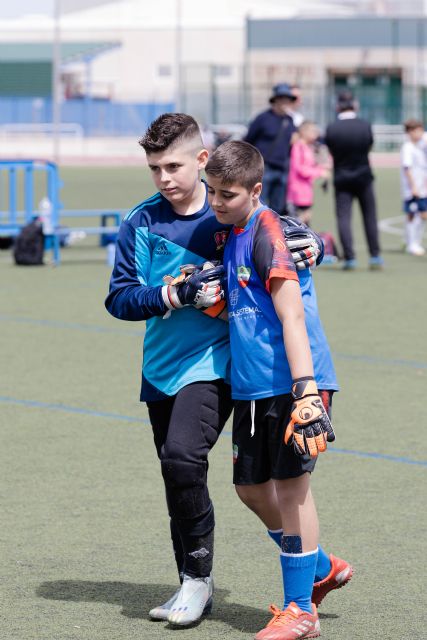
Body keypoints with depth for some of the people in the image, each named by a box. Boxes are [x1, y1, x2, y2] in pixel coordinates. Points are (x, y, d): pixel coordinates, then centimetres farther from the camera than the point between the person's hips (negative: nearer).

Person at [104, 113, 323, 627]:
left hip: (214, 362, -4)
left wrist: (308, 244, -12)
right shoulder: (142, 223, 0)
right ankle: (192, 588, 25)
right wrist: (175, 294, -17)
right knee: (176, 471, 11)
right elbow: (119, 298, -3)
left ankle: (199, 574, -8)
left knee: (183, 455, -23)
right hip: (162, 368, 4)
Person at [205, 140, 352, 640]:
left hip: (290, 382, -9)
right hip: (250, 386, 9)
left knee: (289, 484, -6)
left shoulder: (268, 234, -14)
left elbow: (292, 317, -21)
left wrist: (306, 391, -27)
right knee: (252, 487, 13)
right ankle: (322, 568, 32)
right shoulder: (231, 236, 12)